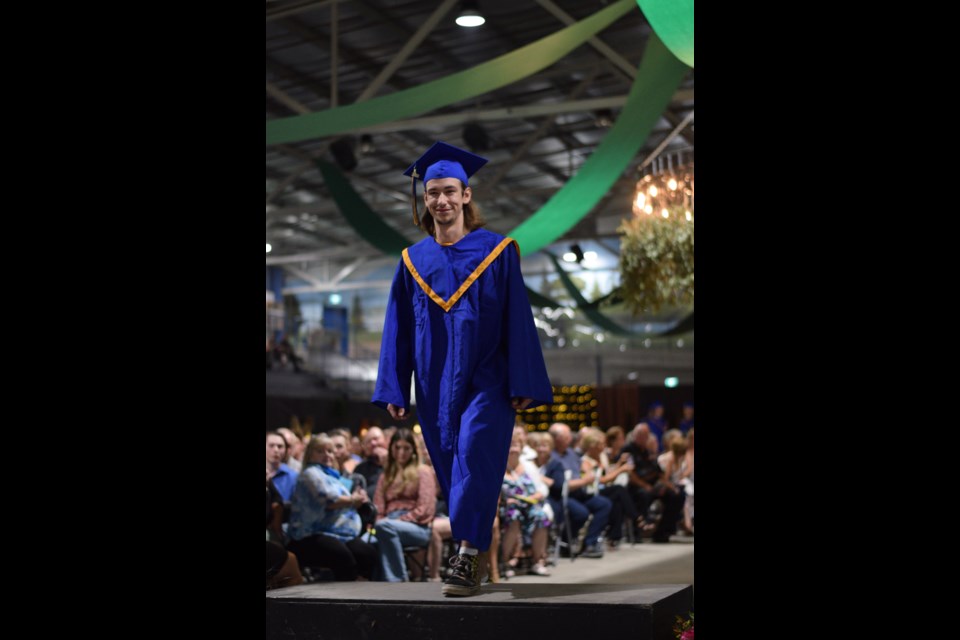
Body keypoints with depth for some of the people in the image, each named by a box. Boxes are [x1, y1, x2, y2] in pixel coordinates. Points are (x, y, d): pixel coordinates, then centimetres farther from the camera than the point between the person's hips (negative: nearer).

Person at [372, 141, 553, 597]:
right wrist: (393, 391, 4)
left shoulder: (496, 251, 0)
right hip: (435, 385, 4)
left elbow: (518, 321, -3)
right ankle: (477, 544, 23)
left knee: (473, 456, -17)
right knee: (449, 467, 8)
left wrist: (522, 385, -9)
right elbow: (398, 330, 10)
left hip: (484, 380, -4)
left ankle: (468, 558, -16)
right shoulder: (413, 261, 9)